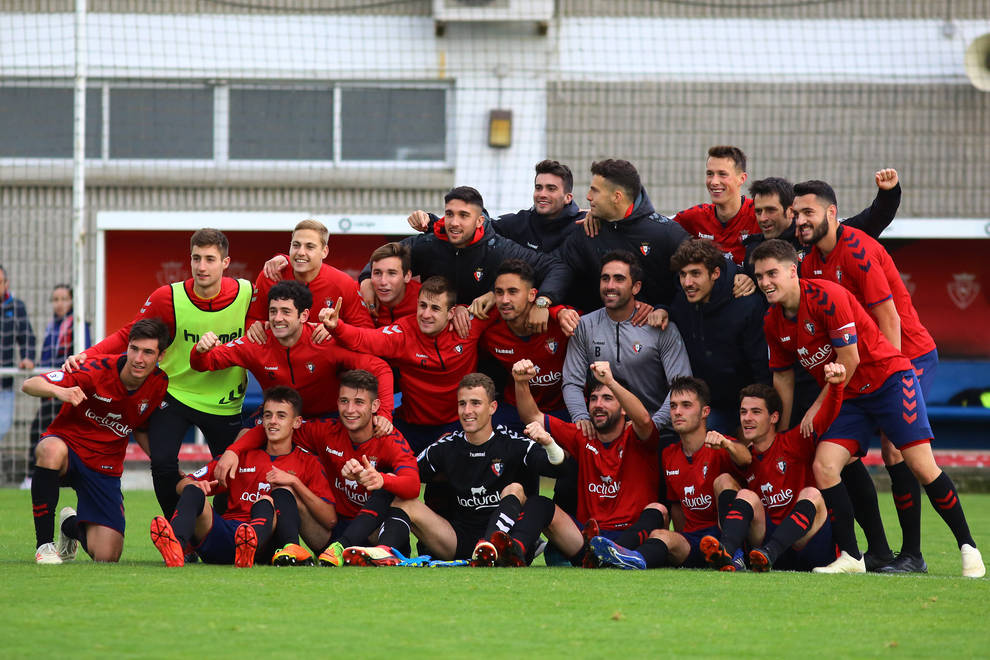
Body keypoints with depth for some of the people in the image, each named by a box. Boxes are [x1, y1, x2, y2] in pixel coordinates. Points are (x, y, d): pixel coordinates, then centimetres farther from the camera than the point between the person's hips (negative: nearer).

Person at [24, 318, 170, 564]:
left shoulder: (160, 385, -9)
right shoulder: (98, 369, -21)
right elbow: (29, 385, -24)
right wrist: (59, 391, -46)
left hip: (105, 467, 3)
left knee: (106, 557, -8)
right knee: (51, 450, -42)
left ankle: (72, 526, 31)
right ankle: (44, 544, -26)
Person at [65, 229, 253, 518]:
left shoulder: (247, 294, -11)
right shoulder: (167, 298, -14)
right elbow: (128, 336, -5)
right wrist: (87, 355, -17)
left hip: (225, 404, 1)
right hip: (175, 393, -1)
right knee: (163, 463, -18)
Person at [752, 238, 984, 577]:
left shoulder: (827, 296, -20)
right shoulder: (773, 323, 2)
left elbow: (849, 359, -18)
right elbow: (783, 374, 16)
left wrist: (818, 407, -10)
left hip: (888, 380, -6)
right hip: (848, 398, 6)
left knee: (922, 466, -12)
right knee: (824, 466, -15)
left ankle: (968, 546, 2)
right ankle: (850, 557, -10)